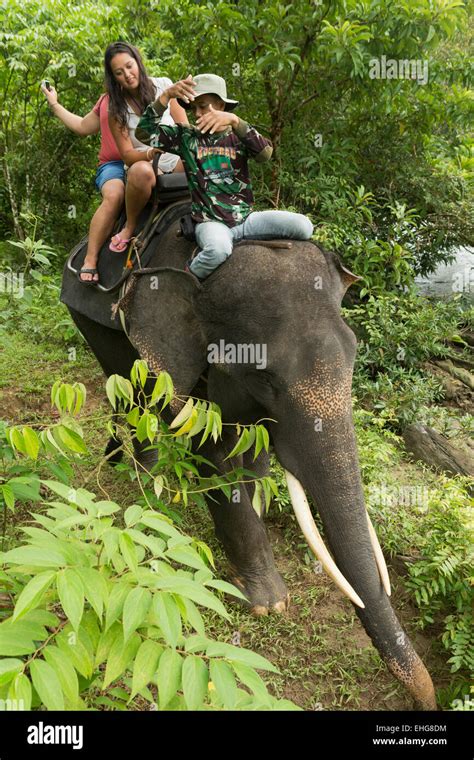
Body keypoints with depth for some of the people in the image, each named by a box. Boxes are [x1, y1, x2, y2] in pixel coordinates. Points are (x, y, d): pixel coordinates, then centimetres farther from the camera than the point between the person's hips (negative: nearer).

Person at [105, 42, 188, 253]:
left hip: (177, 162, 2)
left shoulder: (162, 85, 2)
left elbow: (185, 128, 3)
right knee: (141, 171, -41)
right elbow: (127, 155, -8)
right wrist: (151, 153, -30)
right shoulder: (116, 111, -3)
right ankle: (130, 226, -17)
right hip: (145, 166, -2)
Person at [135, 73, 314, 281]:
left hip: (246, 217, 3)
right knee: (218, 249, -40)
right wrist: (166, 96, -12)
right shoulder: (186, 137, 9)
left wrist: (234, 121, -24)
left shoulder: (237, 137, 10)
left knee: (303, 226, -18)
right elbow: (144, 133, -1)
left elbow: (266, 153, -12)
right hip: (210, 222, -2)